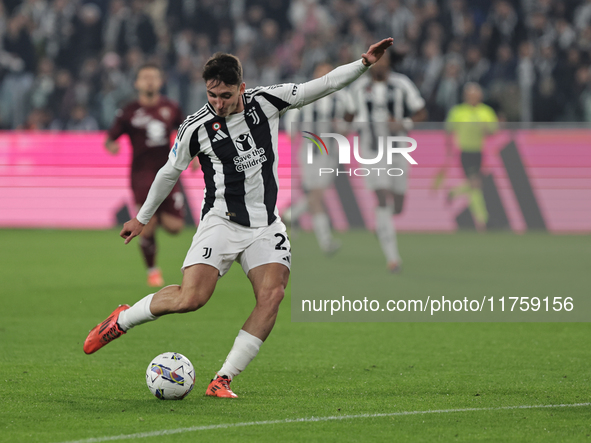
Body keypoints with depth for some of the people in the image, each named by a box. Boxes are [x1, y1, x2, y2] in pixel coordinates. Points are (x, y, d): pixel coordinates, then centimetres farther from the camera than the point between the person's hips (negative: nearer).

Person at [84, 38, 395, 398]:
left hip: (266, 225, 3)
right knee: (191, 298, -20)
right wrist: (143, 218, 18)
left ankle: (223, 380, -14)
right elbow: (170, 172, 8)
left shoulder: (267, 102, -1)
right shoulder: (196, 128, -7)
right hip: (221, 221, -3)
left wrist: (364, 64, -6)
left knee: (272, 295, -18)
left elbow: (321, 86, 3)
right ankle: (122, 321, 6)